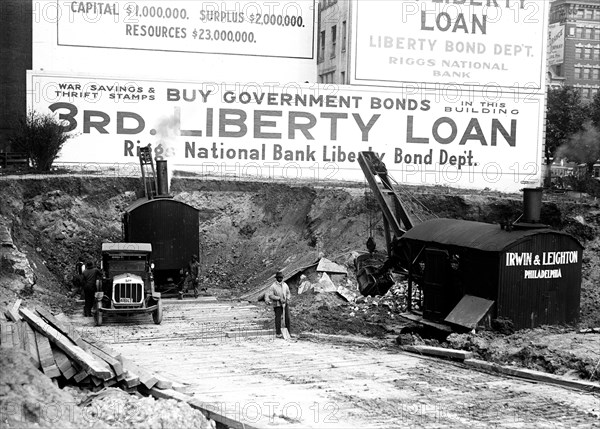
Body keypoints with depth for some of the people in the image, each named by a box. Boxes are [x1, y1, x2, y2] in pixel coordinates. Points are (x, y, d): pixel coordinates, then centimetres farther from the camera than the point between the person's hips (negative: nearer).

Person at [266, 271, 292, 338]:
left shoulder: (285, 285, 8)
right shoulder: (273, 286, -7)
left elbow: (288, 293, 18)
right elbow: (270, 295, -11)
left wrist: (288, 299, -1)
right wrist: (279, 298, -17)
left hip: (285, 304, 5)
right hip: (277, 305, -5)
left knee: (287, 318, 4)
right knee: (278, 318, -4)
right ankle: (278, 333, 3)